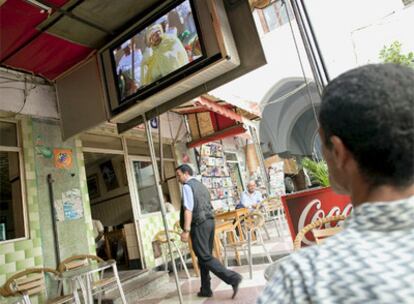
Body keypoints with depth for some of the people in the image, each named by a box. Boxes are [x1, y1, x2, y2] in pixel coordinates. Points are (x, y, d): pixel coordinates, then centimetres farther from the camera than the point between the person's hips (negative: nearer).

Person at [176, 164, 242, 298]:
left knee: (205, 257, -7)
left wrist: (186, 230, -20)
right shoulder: (201, 185, 19)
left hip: (199, 224, -9)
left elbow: (188, 209, -18)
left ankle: (232, 278, -14)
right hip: (209, 221, 9)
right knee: (205, 256, 15)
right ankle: (205, 290, 22)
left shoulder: (187, 186, -7)